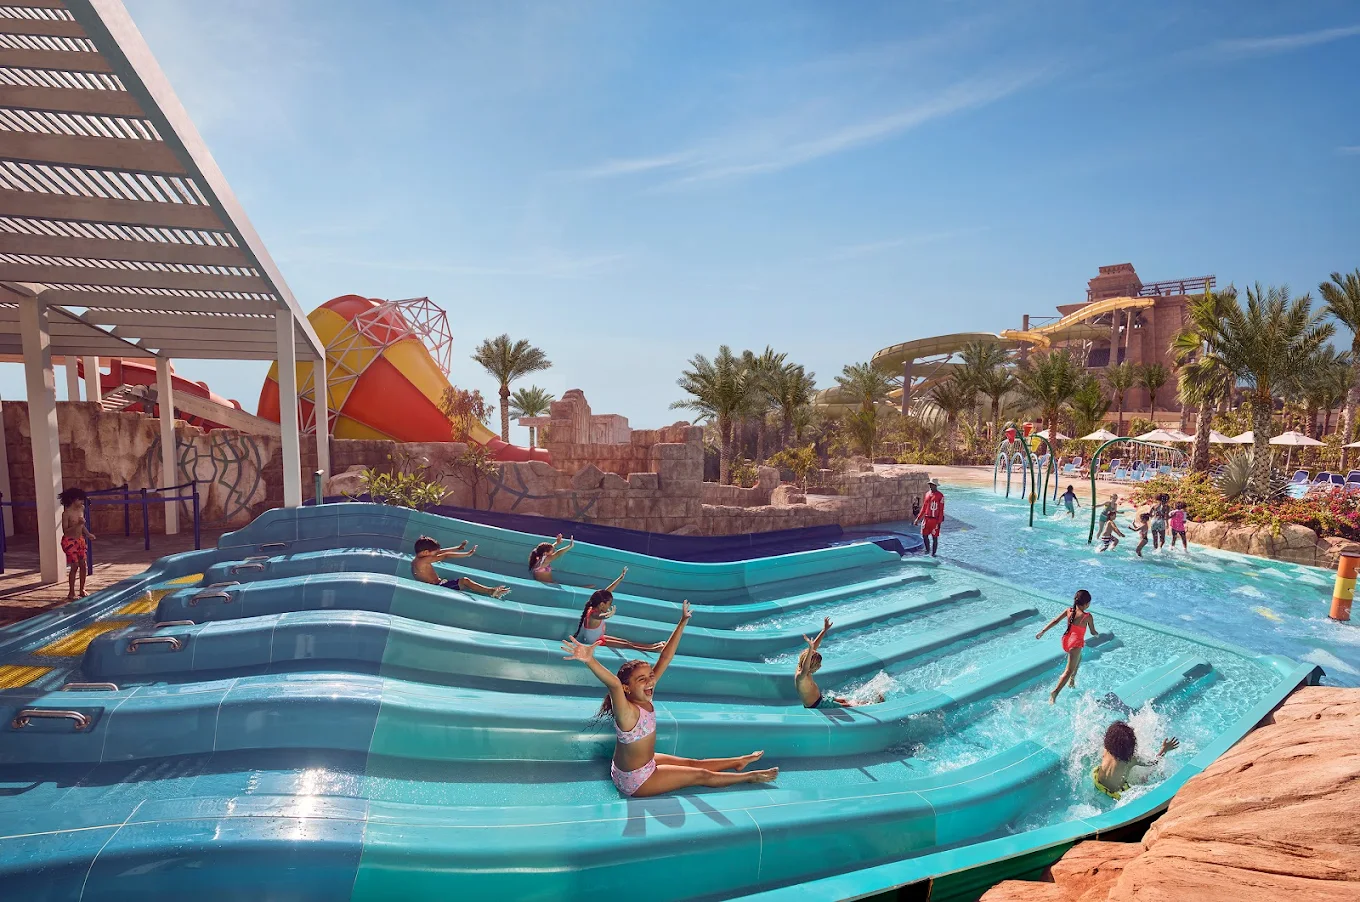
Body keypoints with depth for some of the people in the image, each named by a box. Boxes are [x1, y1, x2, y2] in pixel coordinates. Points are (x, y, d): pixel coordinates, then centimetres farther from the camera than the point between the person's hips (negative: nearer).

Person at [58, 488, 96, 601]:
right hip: (69, 541, -7)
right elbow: (65, 530, -18)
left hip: (80, 540, 7)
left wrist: (88, 534, 6)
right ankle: (71, 592, 6)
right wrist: (77, 524, -30)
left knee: (83, 565, 8)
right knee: (74, 566, -5)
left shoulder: (81, 509, 3)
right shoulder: (66, 513, -17)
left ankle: (82, 590, 18)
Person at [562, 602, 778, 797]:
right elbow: (614, 684, -55)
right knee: (701, 775, 7)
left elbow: (665, 659, -14)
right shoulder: (627, 711, -33)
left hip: (645, 763, 7)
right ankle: (749, 777, 24)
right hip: (635, 780, -7)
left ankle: (738, 762, 42)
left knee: (693, 763, 21)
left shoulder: (644, 698, -12)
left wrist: (682, 623, -15)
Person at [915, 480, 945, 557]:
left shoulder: (940, 495, -9)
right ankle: (927, 549, 30)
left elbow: (941, 509, -11)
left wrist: (939, 521, -15)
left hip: (935, 519, -6)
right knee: (924, 535, 9)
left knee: (934, 537, 3)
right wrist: (918, 518, 14)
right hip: (926, 518, 6)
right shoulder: (927, 494, 10)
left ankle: (933, 553, 14)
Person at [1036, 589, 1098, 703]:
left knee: (1078, 659, 35)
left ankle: (1072, 681, 47)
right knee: (1069, 671, -7)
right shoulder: (1088, 616, -13)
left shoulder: (1069, 610, 0)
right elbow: (1093, 632, -1)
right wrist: (1096, 634, 23)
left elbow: (1055, 621, -5)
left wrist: (1043, 631, -4)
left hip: (1066, 640, 7)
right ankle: (1055, 692, -19)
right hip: (1076, 644, -7)